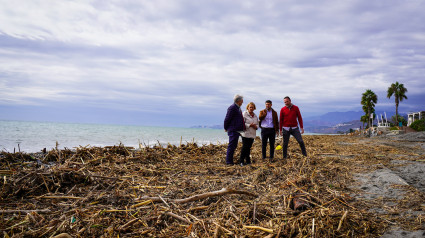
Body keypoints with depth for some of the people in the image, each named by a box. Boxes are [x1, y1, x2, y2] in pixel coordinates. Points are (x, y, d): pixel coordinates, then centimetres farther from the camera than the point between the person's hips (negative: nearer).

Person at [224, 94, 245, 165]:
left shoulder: (238, 108, 17)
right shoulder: (232, 108, -15)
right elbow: (227, 119, -14)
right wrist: (226, 128, -6)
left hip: (237, 130, 10)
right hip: (233, 130, -10)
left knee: (234, 146, 14)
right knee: (231, 146, -6)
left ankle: (230, 160, 23)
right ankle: (229, 161, 1)